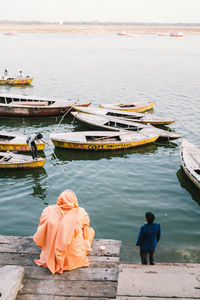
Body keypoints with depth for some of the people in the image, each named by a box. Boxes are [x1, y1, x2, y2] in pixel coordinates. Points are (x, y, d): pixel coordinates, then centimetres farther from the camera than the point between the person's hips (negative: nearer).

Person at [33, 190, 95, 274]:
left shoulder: (48, 211, -11)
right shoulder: (81, 213, -14)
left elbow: (39, 239, -2)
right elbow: (86, 234, 2)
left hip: (51, 260, 3)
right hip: (76, 260, -3)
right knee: (91, 230, 18)